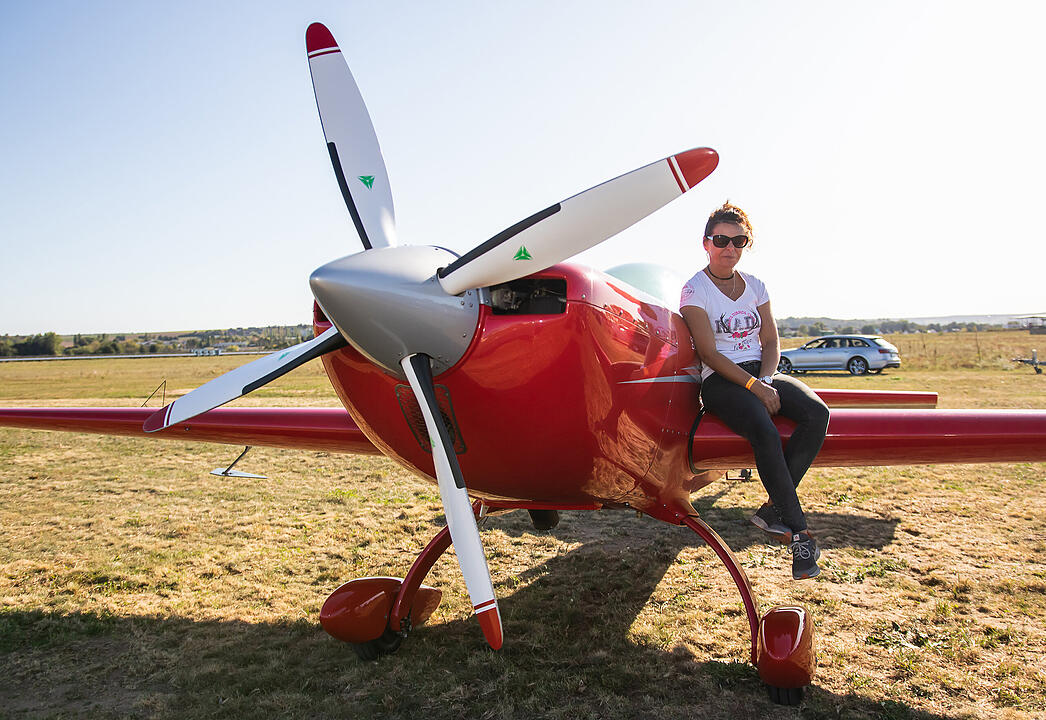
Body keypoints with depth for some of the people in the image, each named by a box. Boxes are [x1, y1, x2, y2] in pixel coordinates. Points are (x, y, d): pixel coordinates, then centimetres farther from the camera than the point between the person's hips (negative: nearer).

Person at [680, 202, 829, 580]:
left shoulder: (755, 286, 15)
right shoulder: (695, 290, -2)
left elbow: (771, 342, 12)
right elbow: (708, 353, -10)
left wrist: (766, 379, -9)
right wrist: (753, 386, -18)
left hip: (760, 372, 6)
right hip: (720, 380, -6)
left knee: (817, 413, -22)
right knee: (765, 430, -33)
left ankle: (774, 507, -17)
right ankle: (799, 532, -24)